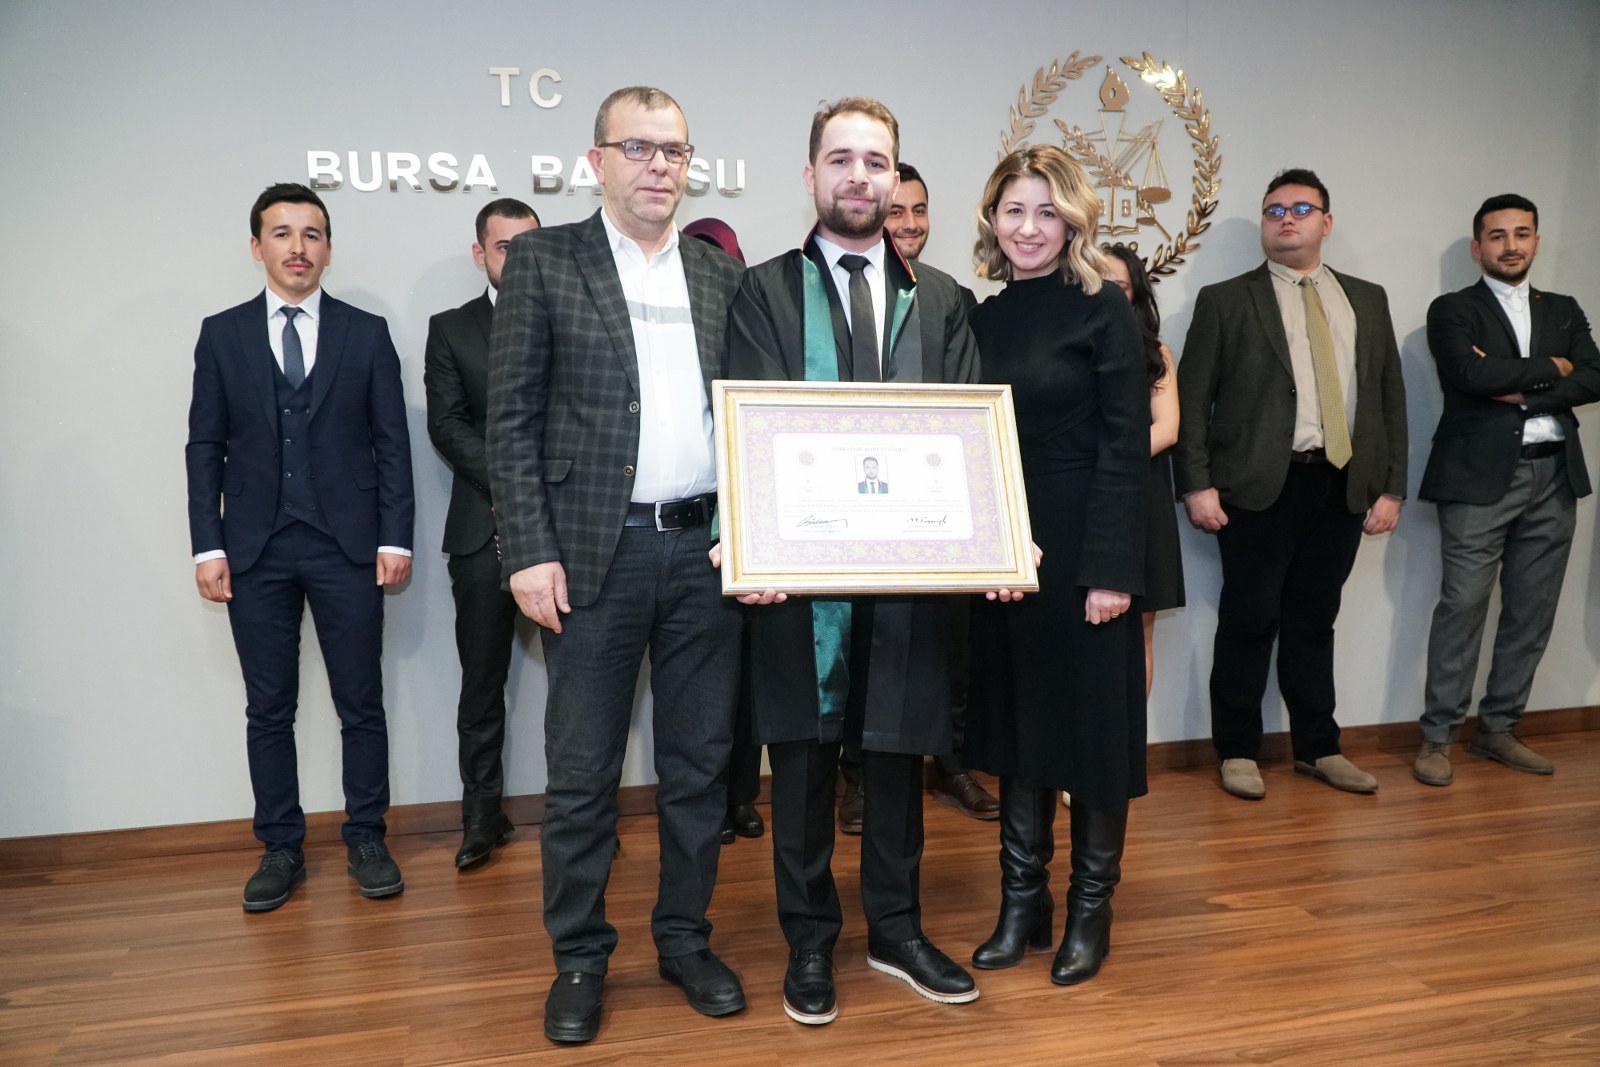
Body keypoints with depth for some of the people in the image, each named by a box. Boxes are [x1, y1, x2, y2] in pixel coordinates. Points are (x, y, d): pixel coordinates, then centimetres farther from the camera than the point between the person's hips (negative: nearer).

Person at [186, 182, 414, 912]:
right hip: (255, 550, 1)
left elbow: (392, 442, 3)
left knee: (361, 704, 4)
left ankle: (365, 839, 18)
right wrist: (208, 545, -2)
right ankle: (281, 848, 20)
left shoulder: (367, 333, 6)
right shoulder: (222, 334, 8)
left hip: (346, 546, -1)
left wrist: (394, 536, -4)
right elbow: (205, 447, 6)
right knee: (269, 709, 8)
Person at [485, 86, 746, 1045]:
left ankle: (686, 938, 29)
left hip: (707, 551, 3)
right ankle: (580, 959, 23)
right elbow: (513, 418, -3)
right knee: (582, 775, 6)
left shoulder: (722, 273, 12)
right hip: (596, 552, -3)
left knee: (700, 765, 12)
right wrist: (530, 552, -10)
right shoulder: (544, 260, 2)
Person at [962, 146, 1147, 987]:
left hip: (1083, 550, -5)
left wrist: (1112, 571, -16)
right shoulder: (980, 320, 9)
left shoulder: (1102, 311, -6)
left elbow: (1126, 448, -11)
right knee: (1014, 726, 12)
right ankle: (1020, 904, 26)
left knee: (1091, 726, 6)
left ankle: (1090, 909, 23)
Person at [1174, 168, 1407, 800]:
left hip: (1342, 487, 4)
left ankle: (1317, 748, 25)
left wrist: (1391, 487, 5)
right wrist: (1197, 486, -11)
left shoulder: (1367, 300, 14)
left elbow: (1390, 395, 12)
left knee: (1314, 622, 12)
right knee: (1249, 622, 1)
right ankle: (1238, 752, 15)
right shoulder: (1225, 301, 2)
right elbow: (1192, 399, -3)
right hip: (1259, 488, -3)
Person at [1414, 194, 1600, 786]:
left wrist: (1522, 391, -11)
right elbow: (1472, 373, -15)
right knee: (1462, 606, -6)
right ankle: (1437, 737, 1)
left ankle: (1498, 729, 19)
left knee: (1532, 611, 7)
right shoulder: (1453, 310, 3)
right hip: (1481, 477, -5)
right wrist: (1550, 369, -4)